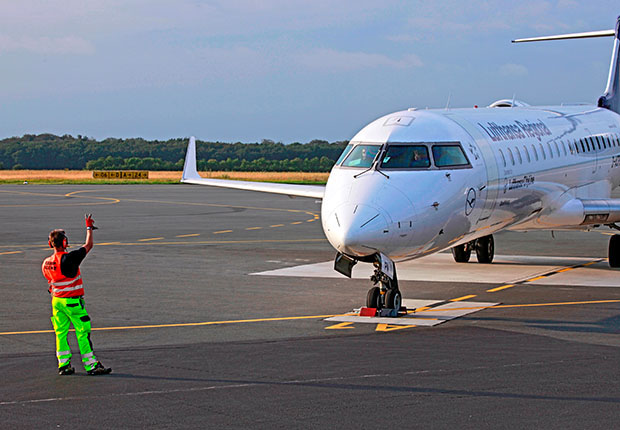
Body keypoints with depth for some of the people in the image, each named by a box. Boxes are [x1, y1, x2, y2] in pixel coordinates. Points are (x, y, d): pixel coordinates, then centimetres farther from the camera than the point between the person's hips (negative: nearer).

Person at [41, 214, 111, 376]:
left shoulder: (46, 262, 2)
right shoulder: (69, 258, -20)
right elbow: (88, 245, -10)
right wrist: (89, 227, 4)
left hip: (56, 300, 7)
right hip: (72, 301, -7)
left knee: (61, 332, 12)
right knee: (83, 332, -1)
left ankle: (63, 364, 14)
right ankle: (91, 365, 1)